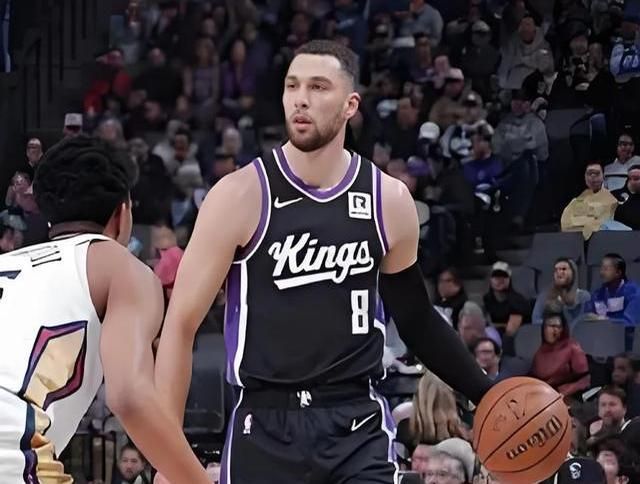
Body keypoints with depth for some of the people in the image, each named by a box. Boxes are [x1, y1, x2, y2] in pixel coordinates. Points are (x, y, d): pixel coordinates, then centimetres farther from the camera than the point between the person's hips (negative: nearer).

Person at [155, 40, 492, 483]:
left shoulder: (389, 201, 3)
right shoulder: (241, 196, -7)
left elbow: (417, 319, 18)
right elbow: (181, 324, -4)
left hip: (358, 425, 1)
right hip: (266, 428, -1)